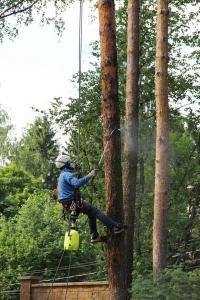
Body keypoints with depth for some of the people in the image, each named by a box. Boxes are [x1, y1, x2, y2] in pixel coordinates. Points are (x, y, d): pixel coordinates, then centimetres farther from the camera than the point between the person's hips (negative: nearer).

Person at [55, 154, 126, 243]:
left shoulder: (62, 175, 20)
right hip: (72, 202, -10)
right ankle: (116, 226, -15)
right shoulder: (67, 174, -14)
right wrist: (90, 175, -27)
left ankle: (94, 236, 21)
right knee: (95, 211, -12)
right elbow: (77, 183, -31)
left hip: (68, 204, 10)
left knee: (91, 213, 19)